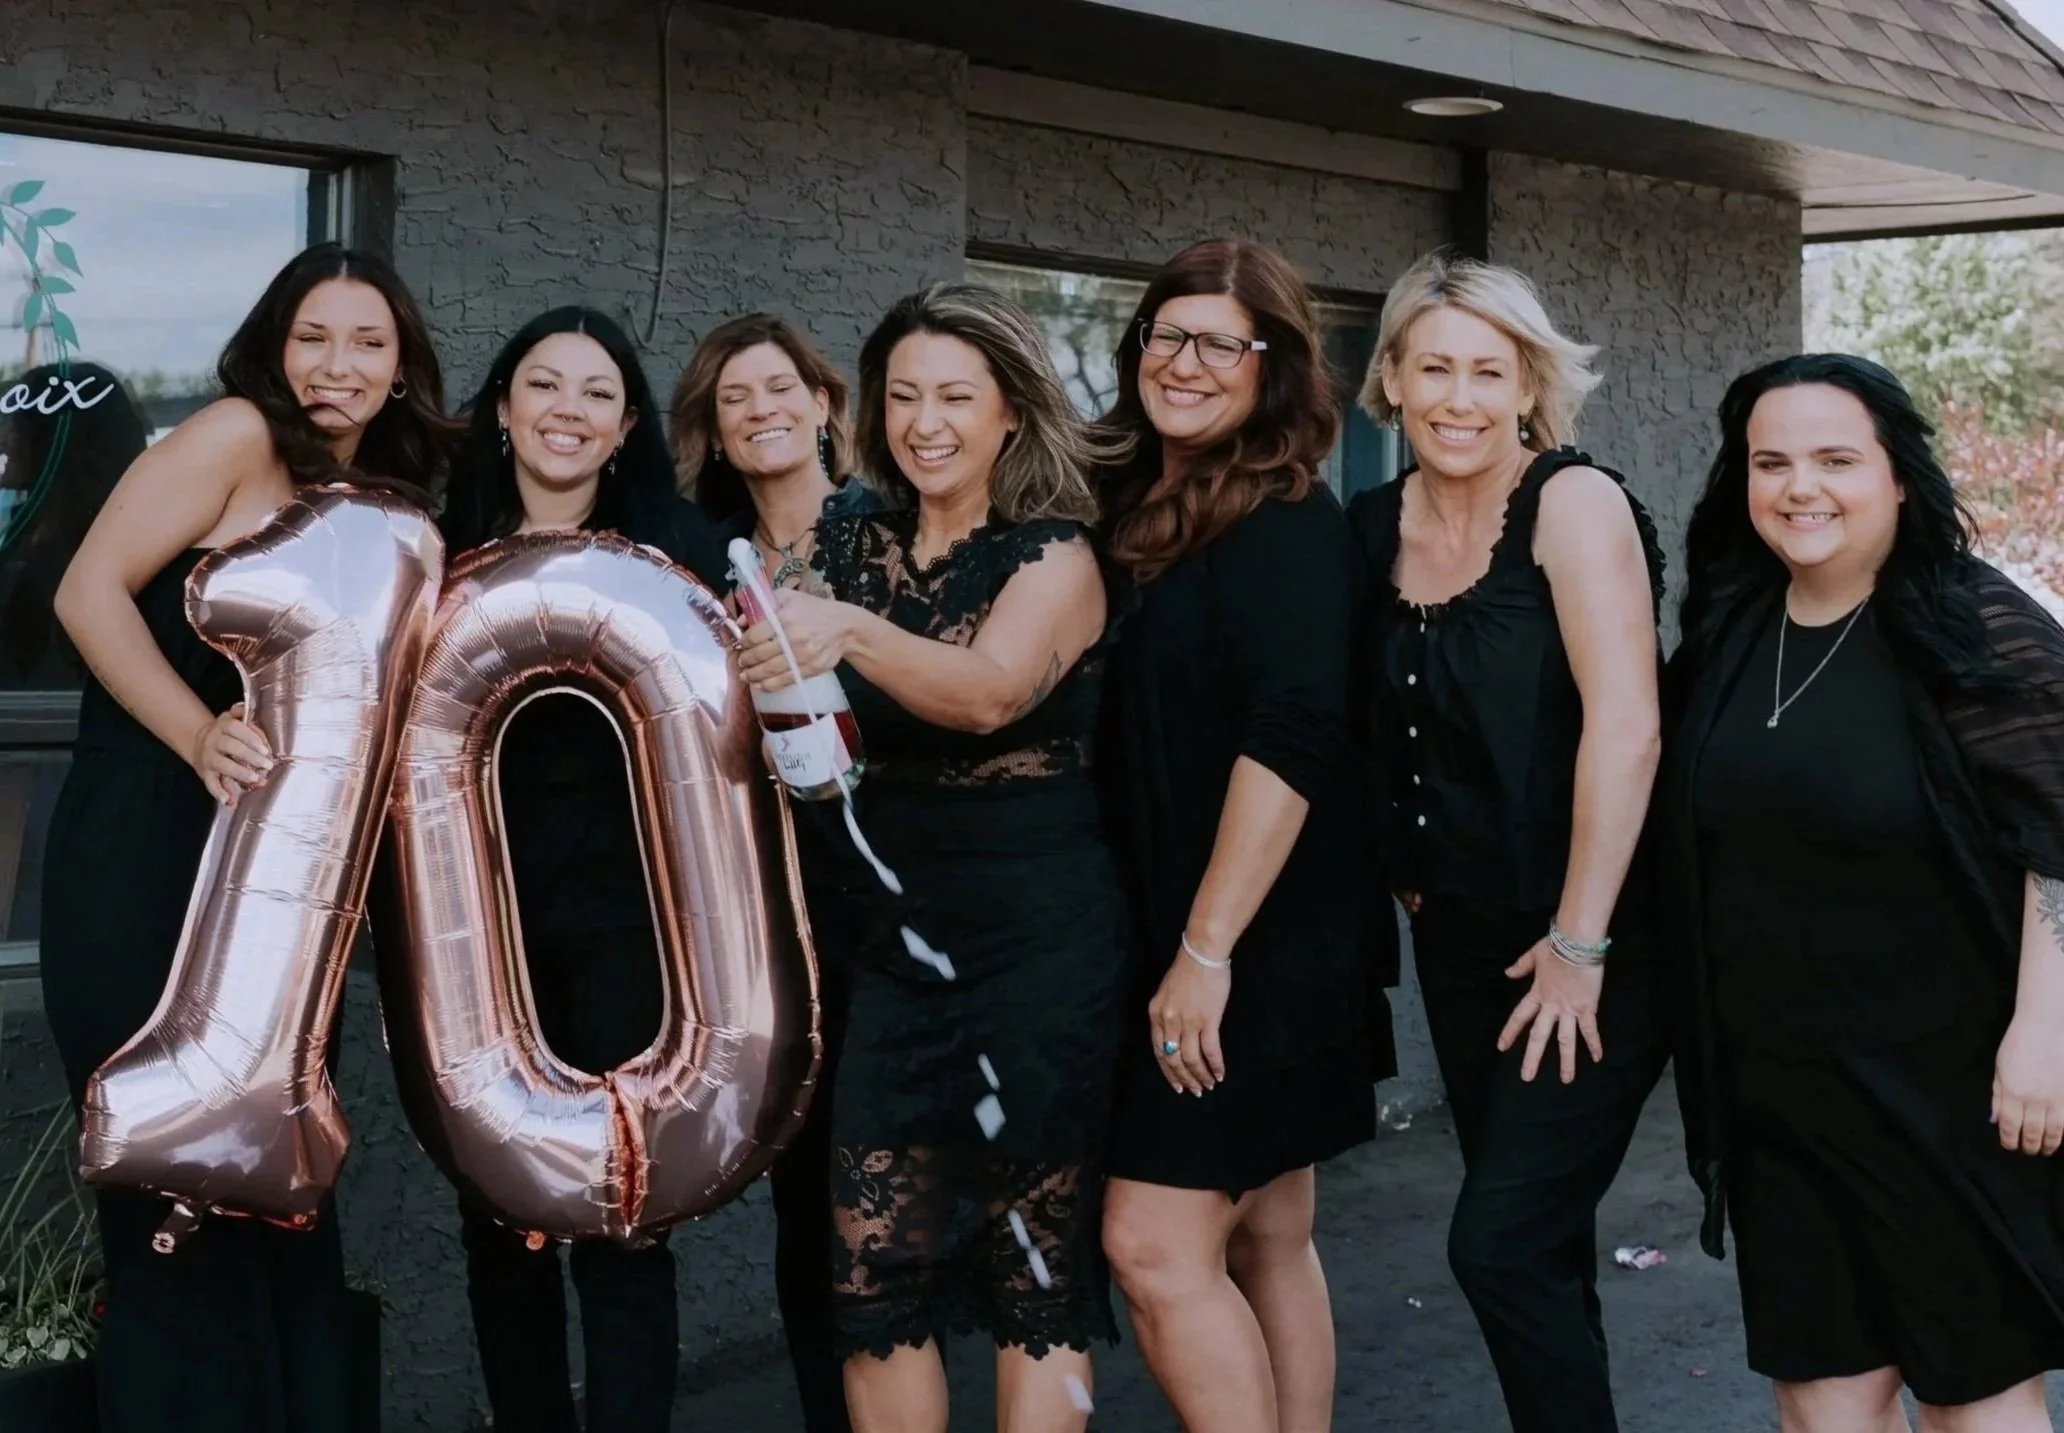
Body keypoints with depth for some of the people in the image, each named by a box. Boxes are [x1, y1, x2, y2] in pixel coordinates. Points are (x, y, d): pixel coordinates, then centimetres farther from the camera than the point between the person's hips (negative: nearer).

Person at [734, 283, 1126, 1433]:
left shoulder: (1055, 556, -6)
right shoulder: (857, 551, 9)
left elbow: (991, 692, -25)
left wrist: (852, 633, -41)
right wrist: (780, 682, -8)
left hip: (1041, 937, -5)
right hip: (896, 929, 5)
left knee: (1036, 1262, -1)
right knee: (872, 1262, 1)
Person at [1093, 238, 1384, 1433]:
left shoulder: (1286, 524, -12)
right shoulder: (1144, 515, 12)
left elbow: (1291, 741, -22)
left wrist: (1207, 951, -24)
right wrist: (1179, 942, 11)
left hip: (1260, 939, -8)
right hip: (1174, 931, 8)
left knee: (1155, 1243, -8)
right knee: (1265, 1240, 12)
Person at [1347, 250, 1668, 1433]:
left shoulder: (1573, 502, -14)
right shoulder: (1377, 528, 4)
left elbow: (1624, 725, -21)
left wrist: (1580, 945, -21)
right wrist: (1408, 878, 8)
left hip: (1590, 937, -6)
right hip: (1461, 933, 6)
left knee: (1501, 1243, -10)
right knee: (1539, 1243, 15)